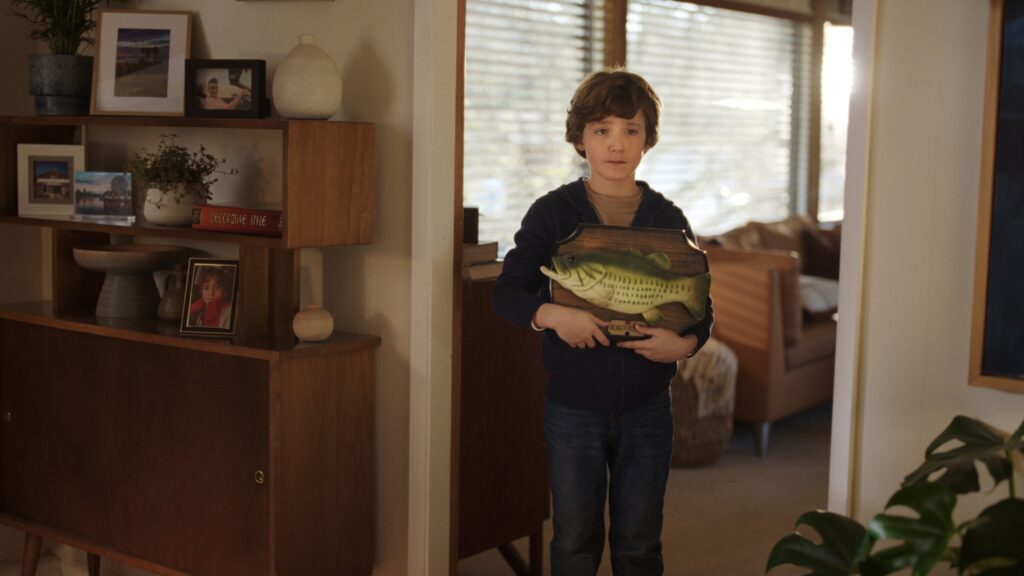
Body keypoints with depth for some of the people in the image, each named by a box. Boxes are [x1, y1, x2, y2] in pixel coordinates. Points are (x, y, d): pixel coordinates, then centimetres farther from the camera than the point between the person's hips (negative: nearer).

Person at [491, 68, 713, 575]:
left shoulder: (668, 220, 0)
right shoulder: (552, 213, -6)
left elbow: (701, 306, 5)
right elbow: (505, 292, -7)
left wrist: (686, 342, -16)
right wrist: (551, 315, -27)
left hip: (646, 407, 2)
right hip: (572, 406, -1)